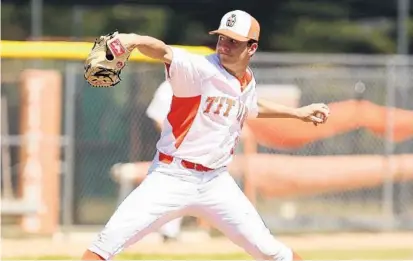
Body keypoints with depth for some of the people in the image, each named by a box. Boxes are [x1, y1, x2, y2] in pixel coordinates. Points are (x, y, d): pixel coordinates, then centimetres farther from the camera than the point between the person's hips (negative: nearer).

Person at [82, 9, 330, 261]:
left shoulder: (248, 81, 6)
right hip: (171, 179, -5)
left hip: (216, 183, 5)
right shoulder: (200, 69, -14)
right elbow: (163, 52, -35)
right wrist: (134, 40, -55)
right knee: (110, 239, -17)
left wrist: (298, 113, 34)